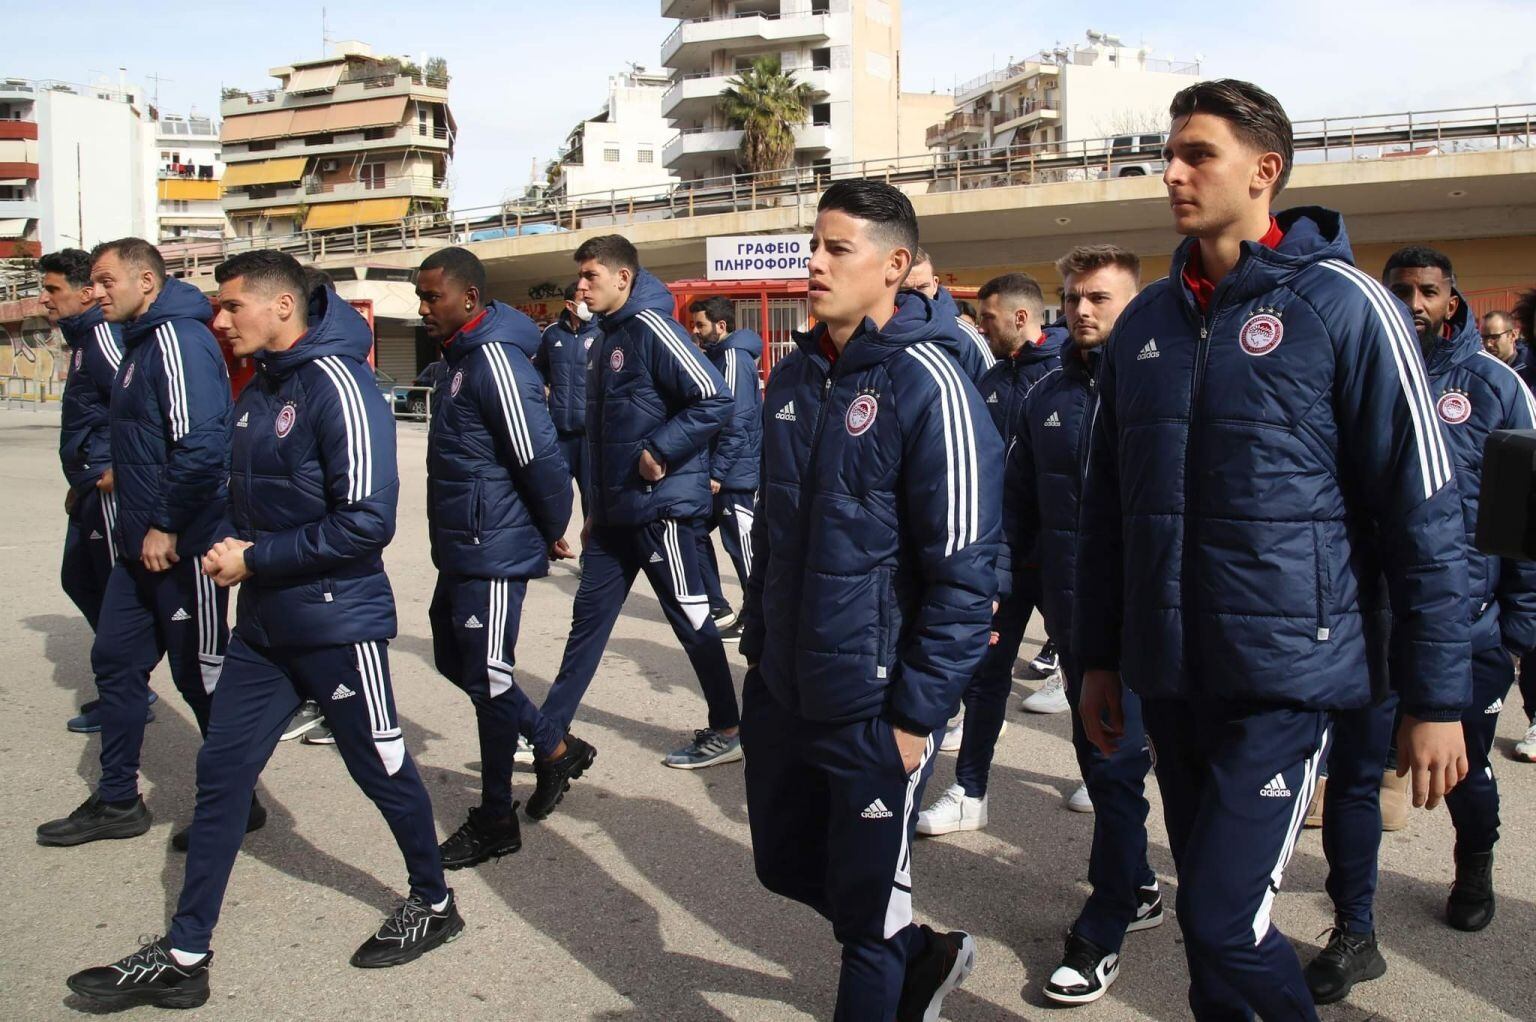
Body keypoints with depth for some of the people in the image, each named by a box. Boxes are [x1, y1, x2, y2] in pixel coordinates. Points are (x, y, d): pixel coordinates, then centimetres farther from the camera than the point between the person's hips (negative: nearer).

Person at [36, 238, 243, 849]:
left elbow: (201, 444, -26)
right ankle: (117, 801, 27)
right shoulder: (141, 341, 15)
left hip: (182, 546, -10)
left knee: (201, 675, 1)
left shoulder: (178, 339, -17)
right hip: (142, 545, 10)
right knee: (115, 660, 15)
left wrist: (166, 526, -22)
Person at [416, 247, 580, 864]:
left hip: (496, 552, -10)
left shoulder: (495, 359, -19)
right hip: (460, 550, 10)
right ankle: (552, 746, 32)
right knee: (454, 659, 19)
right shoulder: (461, 359, 13)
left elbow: (541, 455, -23)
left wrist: (553, 530, -11)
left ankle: (495, 822, 15)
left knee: (486, 677, 0)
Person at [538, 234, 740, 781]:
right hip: (617, 510, 9)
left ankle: (727, 732, 19)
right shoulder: (607, 338, 15)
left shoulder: (651, 328, -14)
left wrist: (660, 452, -21)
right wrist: (597, 511, 20)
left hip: (662, 505, -9)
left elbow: (715, 399, -22)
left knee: (691, 618, 3)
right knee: (589, 617, 12)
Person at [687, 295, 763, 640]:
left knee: (741, 547, -2)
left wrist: (717, 472, -21)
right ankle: (718, 610, 21)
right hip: (719, 472, 10)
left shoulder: (734, 358, -14)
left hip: (736, 474, -10)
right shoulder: (717, 356, 15)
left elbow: (736, 422, -21)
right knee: (695, 533, 13)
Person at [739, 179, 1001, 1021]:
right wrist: (757, 637, 16)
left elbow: (964, 571, -17)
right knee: (784, 860, 21)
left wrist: (919, 713, -17)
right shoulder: (794, 375, 7)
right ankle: (922, 954, 44)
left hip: (870, 704, -7)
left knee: (865, 905, 8)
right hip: (778, 689, 8)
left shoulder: (928, 385, -16)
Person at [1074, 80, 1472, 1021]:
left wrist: (1438, 697, -7)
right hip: (1169, 678, 6)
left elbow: (1423, 511, -8)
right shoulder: (1144, 323, 8)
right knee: (1206, 913, 16)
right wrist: (1098, 656, 14)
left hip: (1286, 672, -5)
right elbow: (1107, 507, 13)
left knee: (1227, 921, -8)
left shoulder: (1341, 304, -8)